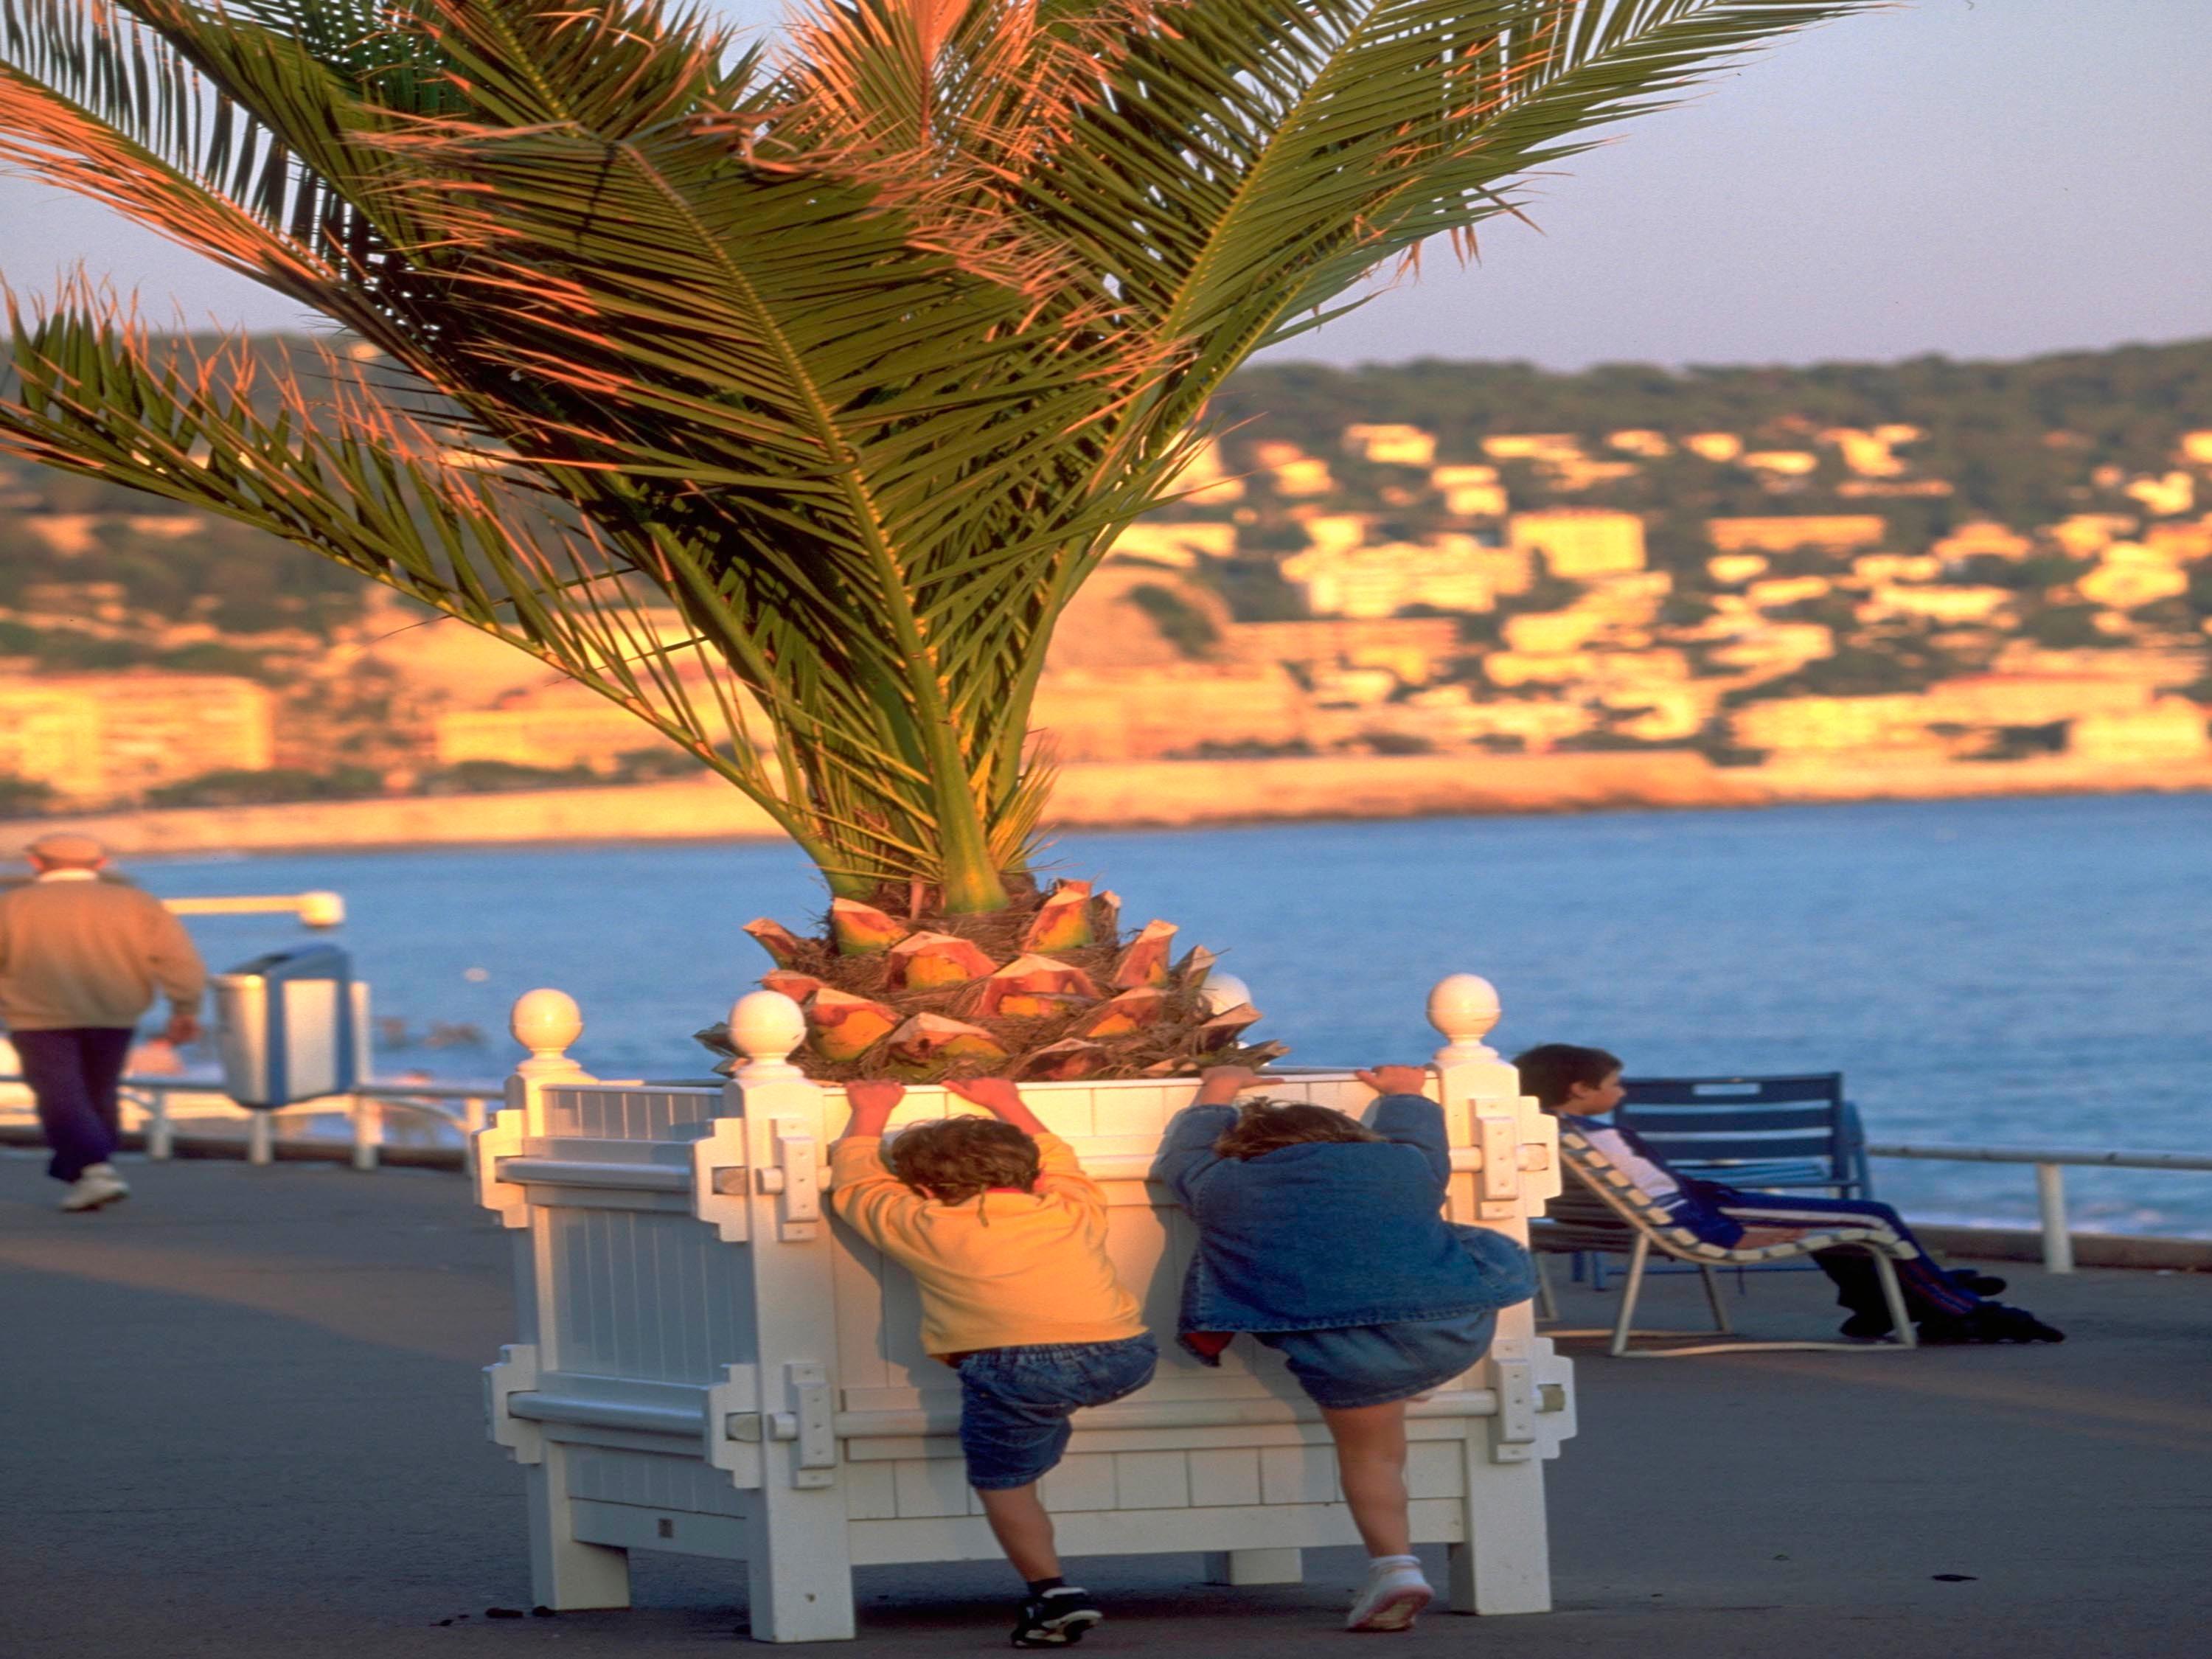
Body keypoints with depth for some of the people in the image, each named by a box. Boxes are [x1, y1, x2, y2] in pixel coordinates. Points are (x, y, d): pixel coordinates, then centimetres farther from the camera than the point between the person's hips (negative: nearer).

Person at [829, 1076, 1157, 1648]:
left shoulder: (917, 1226, 12)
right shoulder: (1074, 1211, 21)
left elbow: (856, 1178, 31)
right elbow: (1053, 1156, 45)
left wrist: (869, 1116, 47)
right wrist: (1008, 1105, 58)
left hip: (1023, 1366, -5)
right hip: (1128, 1359, 5)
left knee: (1004, 1483, 8)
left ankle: (1051, 1593, -5)